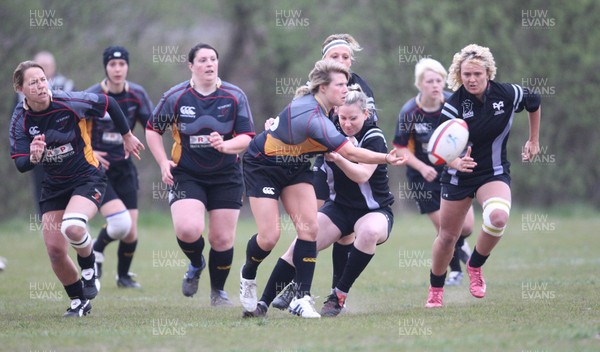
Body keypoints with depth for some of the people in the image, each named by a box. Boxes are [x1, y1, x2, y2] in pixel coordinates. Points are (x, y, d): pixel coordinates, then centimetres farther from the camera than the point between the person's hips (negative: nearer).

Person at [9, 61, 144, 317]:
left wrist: (127, 136, 9)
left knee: (72, 227, -31)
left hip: (87, 178, -4)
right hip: (53, 187, 4)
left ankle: (89, 267, 2)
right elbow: (21, 165, -13)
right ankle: (79, 302, 21)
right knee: (54, 250, -2)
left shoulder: (70, 103, -19)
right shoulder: (20, 121, -11)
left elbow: (109, 104, -3)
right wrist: (33, 157, -37)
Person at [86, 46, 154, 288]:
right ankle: (96, 250, 11)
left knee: (131, 233, 1)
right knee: (120, 223, -21)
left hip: (124, 168, 4)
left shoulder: (137, 94, -1)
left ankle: (123, 275, 28)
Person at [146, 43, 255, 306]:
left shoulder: (235, 96, -4)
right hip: (186, 174, -1)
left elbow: (247, 137, -5)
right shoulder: (175, 97, -5)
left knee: (223, 239, 2)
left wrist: (225, 145, -25)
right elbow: (152, 129, 8)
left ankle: (218, 291, 26)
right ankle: (196, 265, 13)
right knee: (188, 230, -23)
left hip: (226, 177, 1)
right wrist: (163, 162, -4)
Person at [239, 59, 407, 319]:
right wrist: (387, 158, -45)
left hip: (295, 166, 8)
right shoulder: (312, 117, -36)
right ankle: (247, 276, 23)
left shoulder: (315, 101, -9)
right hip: (261, 166, -8)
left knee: (309, 227, -9)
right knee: (269, 236, -11)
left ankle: (301, 298, -9)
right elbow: (349, 153, -40)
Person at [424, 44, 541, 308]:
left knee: (498, 217, -31)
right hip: (458, 177, 0)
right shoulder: (454, 105, -19)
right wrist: (456, 162, -44)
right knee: (447, 236, 8)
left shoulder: (508, 94, -13)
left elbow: (534, 103, 10)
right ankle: (435, 290, 34)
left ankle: (475, 266, -4)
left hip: (494, 174, 0)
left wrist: (534, 141, 16)